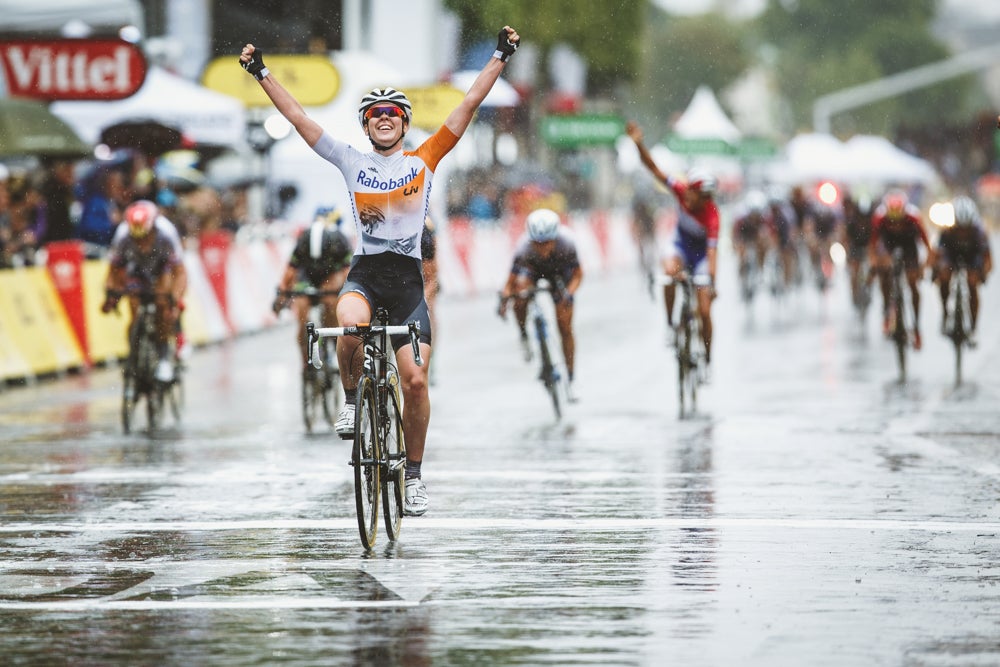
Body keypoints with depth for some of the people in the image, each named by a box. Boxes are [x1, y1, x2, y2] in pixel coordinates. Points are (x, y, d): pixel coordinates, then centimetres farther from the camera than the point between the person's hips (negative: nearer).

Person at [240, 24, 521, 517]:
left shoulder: (424, 160, 9)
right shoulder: (351, 163, 9)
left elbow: (469, 105, 6)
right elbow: (297, 118, 8)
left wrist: (500, 58, 1)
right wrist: (262, 74, 3)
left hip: (408, 279, 1)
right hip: (363, 274, 0)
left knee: (415, 379, -7)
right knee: (352, 324, -35)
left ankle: (413, 473, 9)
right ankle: (351, 399, -7)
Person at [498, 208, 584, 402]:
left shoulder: (566, 245, -38)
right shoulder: (523, 249, -38)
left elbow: (578, 274, -24)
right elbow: (510, 283, -30)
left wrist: (569, 293, -43)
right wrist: (504, 297, -51)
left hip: (560, 272, 0)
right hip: (533, 270, 0)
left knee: (565, 328, -3)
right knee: (520, 288, -34)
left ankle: (570, 381, 12)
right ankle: (523, 336, -7)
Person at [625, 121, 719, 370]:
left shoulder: (711, 215, -31)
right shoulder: (682, 192, -22)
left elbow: (712, 251, -34)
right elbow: (655, 170, -22)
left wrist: (712, 282, -42)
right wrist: (639, 145, -35)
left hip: (700, 252, -3)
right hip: (680, 245, 3)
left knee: (704, 311, -6)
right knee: (670, 270, -34)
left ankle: (707, 359, 13)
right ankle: (670, 323, -16)